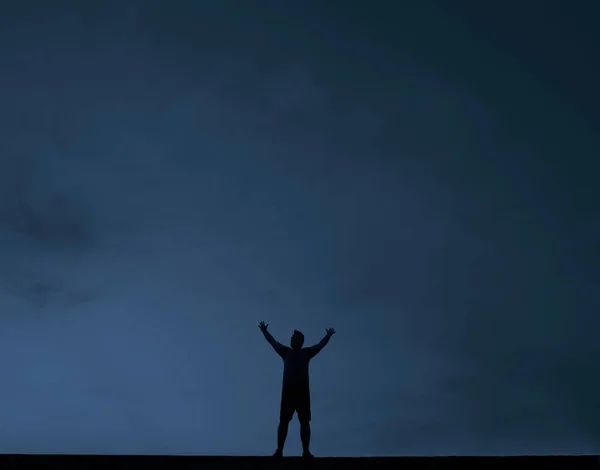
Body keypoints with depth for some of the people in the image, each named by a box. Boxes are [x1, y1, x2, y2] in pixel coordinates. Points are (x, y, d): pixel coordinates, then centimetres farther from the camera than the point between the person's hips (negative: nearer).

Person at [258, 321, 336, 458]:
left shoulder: (306, 352, 15)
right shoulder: (286, 352, 16)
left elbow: (320, 345, 15)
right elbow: (273, 342, 19)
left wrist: (328, 335, 8)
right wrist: (264, 331, 19)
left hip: (302, 390, 0)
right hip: (288, 390, 0)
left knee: (305, 421, -2)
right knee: (283, 421, -2)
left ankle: (306, 451, 1)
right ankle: (279, 450, -2)